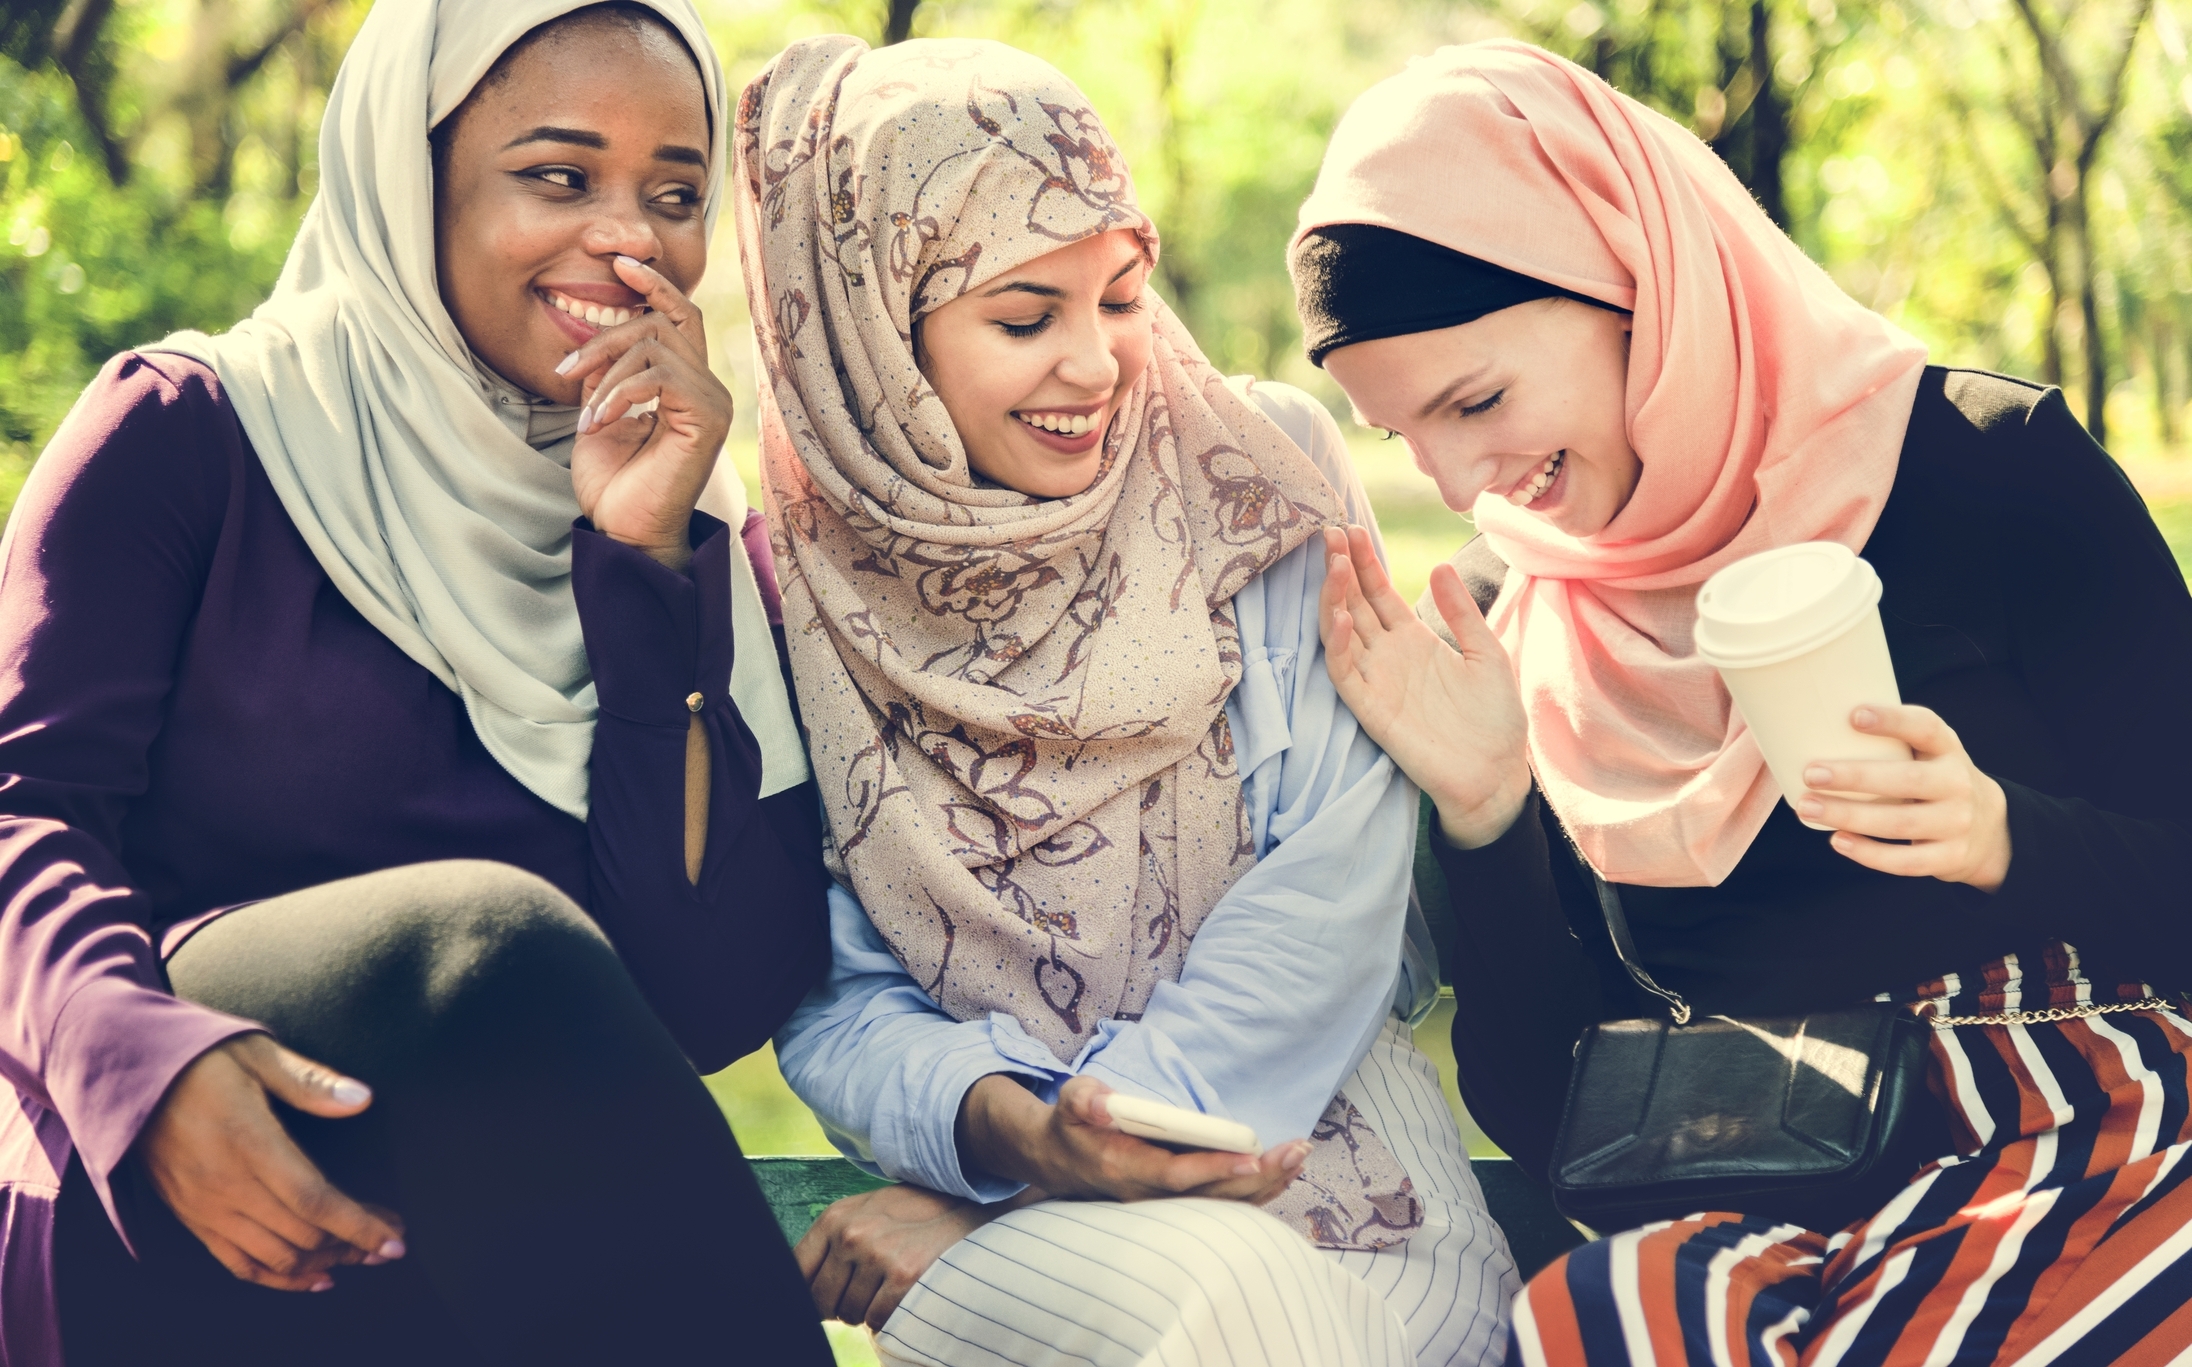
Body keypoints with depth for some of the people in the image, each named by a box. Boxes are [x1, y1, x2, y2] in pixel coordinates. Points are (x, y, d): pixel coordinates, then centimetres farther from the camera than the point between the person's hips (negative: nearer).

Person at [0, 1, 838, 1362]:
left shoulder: (708, 560, 17)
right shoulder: (190, 432, 10)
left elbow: (710, 999, 3)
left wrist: (649, 561, -2)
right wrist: (147, 1061, -24)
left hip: (515, 1224, 3)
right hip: (165, 1212, -2)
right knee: (491, 937, -31)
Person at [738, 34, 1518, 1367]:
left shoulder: (1263, 472, -1)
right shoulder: (795, 583, 0)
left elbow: (1335, 871, -8)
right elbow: (833, 997, 1)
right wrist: (1008, 1133, -23)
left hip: (1314, 1136, 0)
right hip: (987, 1187, 0)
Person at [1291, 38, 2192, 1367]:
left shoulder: (1984, 466, -3)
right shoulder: (1506, 622, 8)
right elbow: (1550, 1117, 6)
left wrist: (2002, 840, -23)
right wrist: (1482, 809, -8)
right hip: (1767, 1217, 4)